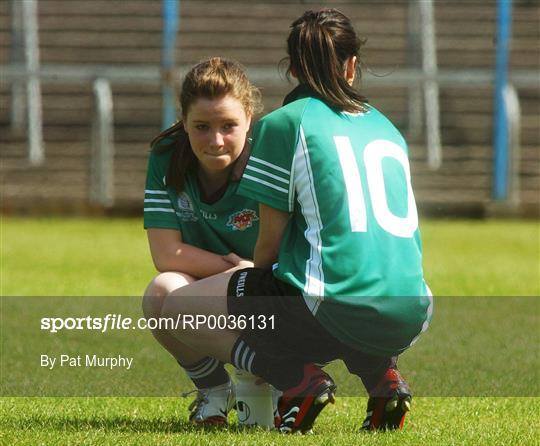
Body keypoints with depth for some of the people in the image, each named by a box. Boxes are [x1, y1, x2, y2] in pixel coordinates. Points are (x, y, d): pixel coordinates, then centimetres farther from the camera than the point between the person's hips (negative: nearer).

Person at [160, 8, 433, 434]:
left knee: (178, 308, 10)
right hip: (410, 318, 6)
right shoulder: (387, 127, 21)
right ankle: (382, 374, 11)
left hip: (335, 310, -6)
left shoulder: (285, 123, 3)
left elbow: (270, 242, 3)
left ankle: (298, 379, -7)